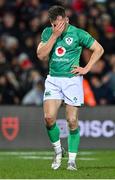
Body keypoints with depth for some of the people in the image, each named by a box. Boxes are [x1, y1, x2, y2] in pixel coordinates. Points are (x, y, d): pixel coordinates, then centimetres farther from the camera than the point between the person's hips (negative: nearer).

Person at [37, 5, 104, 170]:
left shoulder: (78, 34, -5)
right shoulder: (47, 33, 5)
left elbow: (99, 49, 2)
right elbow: (41, 55, -6)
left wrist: (86, 68, -5)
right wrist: (54, 36, -12)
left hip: (72, 79, -3)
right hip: (53, 80, 3)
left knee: (72, 121, -5)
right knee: (49, 117, -12)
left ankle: (72, 160, 6)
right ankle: (58, 150, 13)